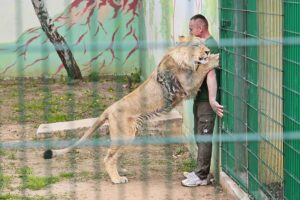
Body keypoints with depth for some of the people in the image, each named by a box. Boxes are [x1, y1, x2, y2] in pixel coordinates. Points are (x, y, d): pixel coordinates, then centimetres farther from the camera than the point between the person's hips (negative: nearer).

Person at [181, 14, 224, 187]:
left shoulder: (210, 46, -18)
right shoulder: (202, 45, 13)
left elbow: (211, 74, -28)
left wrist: (212, 99, -34)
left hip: (206, 100, -10)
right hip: (200, 97, 10)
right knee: (199, 134, 17)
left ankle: (202, 176, -1)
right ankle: (201, 171, 26)